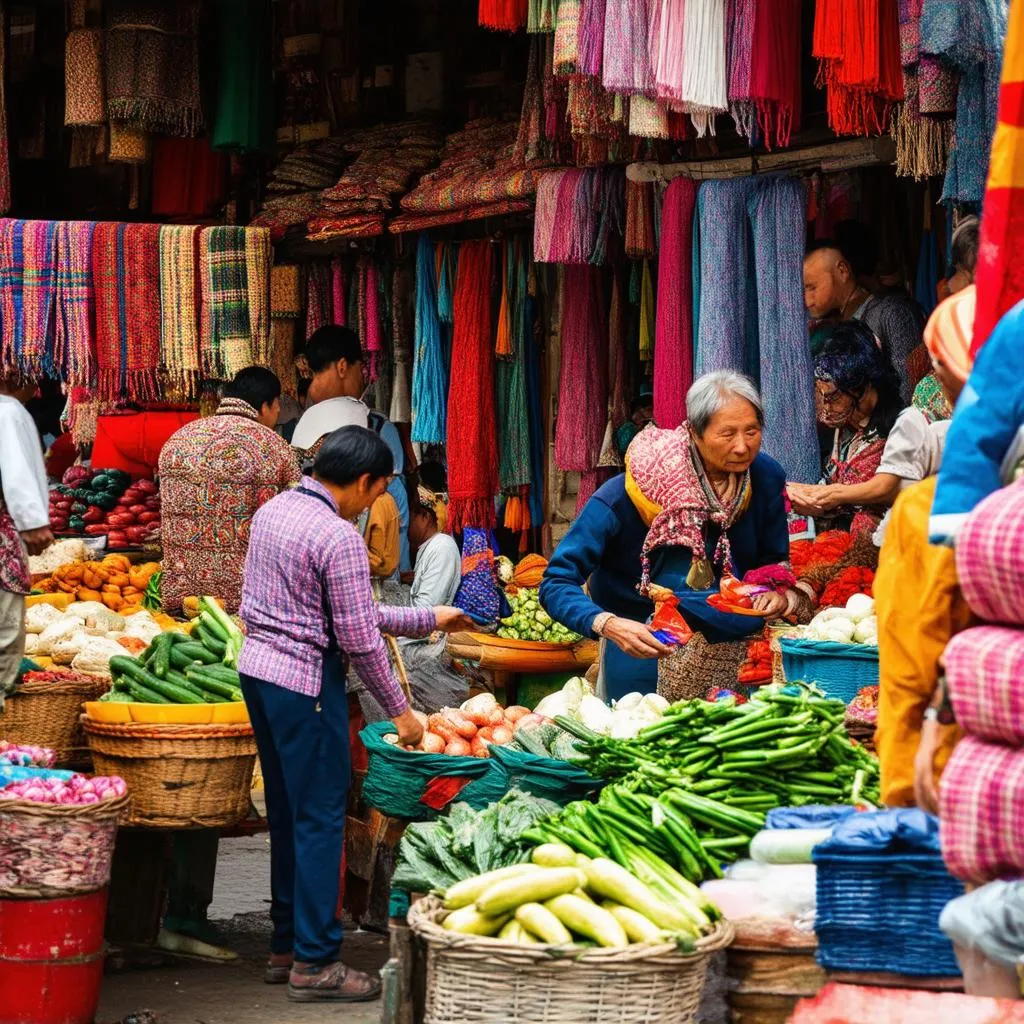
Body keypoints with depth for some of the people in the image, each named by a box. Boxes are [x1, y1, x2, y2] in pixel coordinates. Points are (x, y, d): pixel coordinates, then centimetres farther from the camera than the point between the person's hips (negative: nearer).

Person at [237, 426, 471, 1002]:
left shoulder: (272, 512, 11)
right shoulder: (339, 537, -17)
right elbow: (359, 640, -15)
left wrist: (426, 620, 19)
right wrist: (399, 710, -3)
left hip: (256, 668, 9)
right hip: (306, 681, -9)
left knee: (286, 812, 17)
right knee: (321, 819, -1)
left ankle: (286, 945, 24)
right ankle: (315, 962, 2)